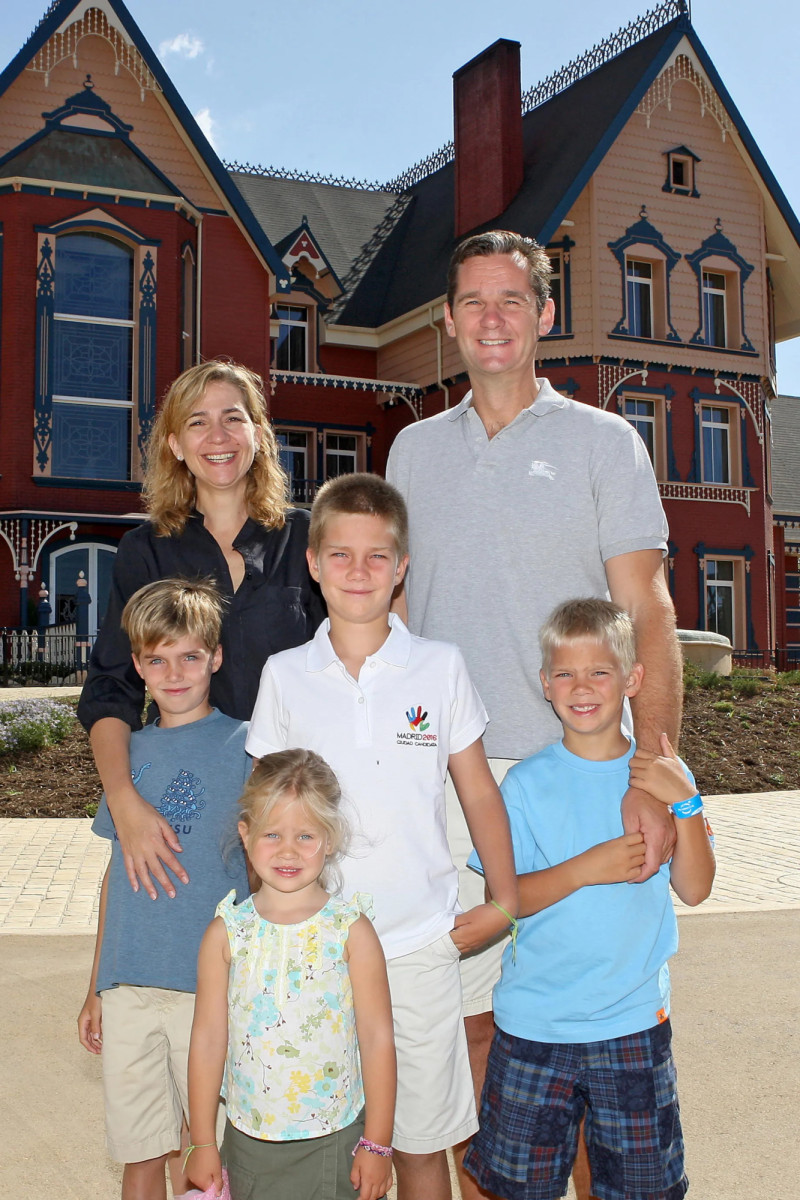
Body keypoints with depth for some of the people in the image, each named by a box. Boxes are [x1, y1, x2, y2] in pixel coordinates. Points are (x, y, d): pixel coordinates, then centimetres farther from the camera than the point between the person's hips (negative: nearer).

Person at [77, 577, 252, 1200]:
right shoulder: (129, 750, 9)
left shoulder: (244, 745, -4)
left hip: (212, 981, -3)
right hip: (128, 984, 4)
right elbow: (117, 871, 15)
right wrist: (97, 986, 15)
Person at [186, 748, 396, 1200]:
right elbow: (208, 1039, 1)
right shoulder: (226, 932, -4)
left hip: (335, 1144, -1)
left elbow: (378, 1040, -5)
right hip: (248, 1144, 2)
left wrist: (378, 1144, -3)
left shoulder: (351, 930, -9)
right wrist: (202, 1142, 4)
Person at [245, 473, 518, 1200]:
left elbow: (479, 791, 6)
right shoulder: (284, 676, 2)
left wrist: (506, 900, 5)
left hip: (421, 941, 0)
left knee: (421, 1139, 9)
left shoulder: (441, 668, 0)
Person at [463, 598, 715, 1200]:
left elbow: (694, 889, -4)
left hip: (635, 1021, 1)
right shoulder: (528, 783, -6)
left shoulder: (662, 773, -1)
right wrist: (585, 869, -20)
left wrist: (685, 802, -16)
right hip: (535, 1021, -1)